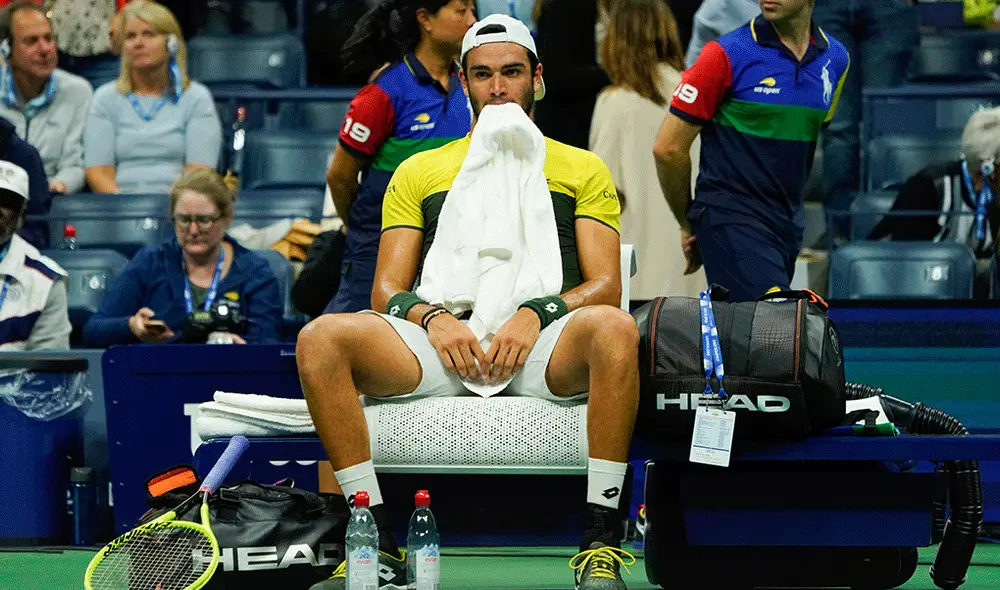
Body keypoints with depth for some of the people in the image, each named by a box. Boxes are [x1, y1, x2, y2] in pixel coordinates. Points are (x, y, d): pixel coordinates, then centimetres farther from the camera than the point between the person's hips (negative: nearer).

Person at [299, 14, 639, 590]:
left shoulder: (583, 169, 22)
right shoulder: (419, 172, 27)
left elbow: (605, 285, 9)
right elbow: (387, 290, 17)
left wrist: (536, 314, -12)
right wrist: (430, 316, -7)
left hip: (544, 348, -2)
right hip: (441, 342, 2)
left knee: (614, 329, -38)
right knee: (321, 338, -28)